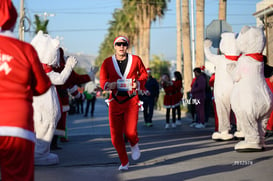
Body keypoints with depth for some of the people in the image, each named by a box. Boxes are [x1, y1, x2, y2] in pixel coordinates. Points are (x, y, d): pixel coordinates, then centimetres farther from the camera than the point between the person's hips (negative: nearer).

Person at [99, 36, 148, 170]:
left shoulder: (135, 60, 2)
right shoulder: (107, 62, 4)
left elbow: (144, 74, 16)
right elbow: (102, 80, 9)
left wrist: (139, 83, -4)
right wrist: (108, 85, -14)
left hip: (131, 100, -2)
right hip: (115, 101, 2)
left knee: (130, 131, -17)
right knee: (116, 135, 1)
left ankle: (134, 144, 22)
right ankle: (124, 162, 20)